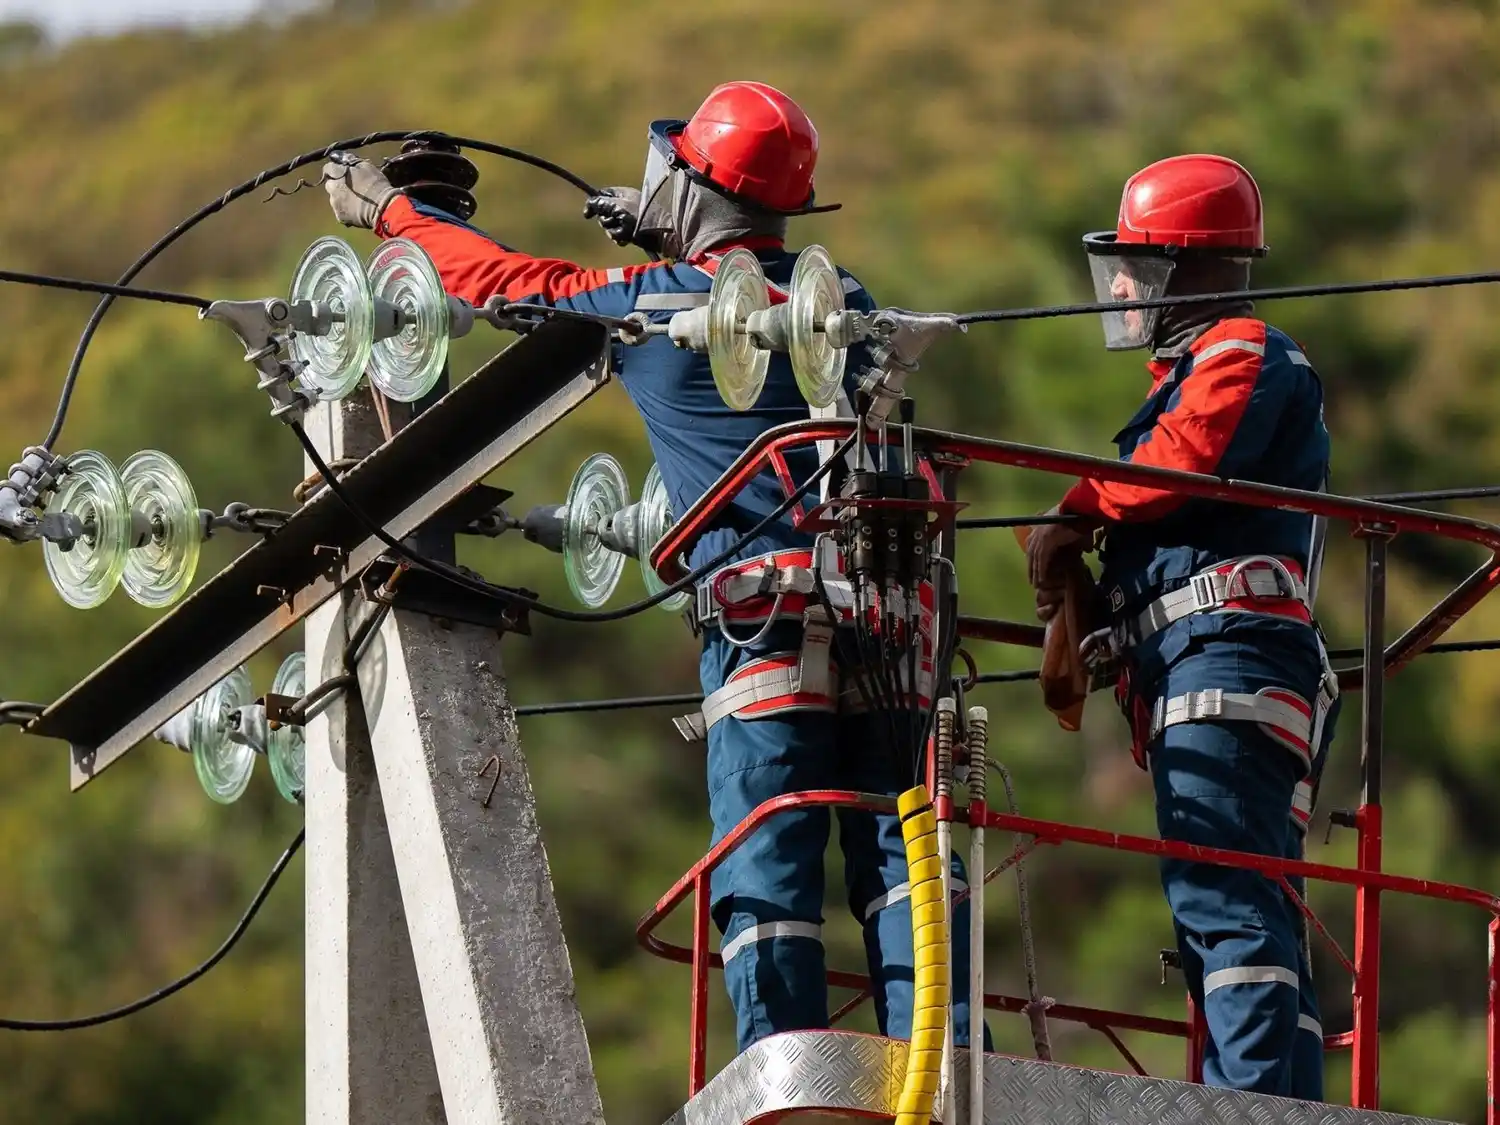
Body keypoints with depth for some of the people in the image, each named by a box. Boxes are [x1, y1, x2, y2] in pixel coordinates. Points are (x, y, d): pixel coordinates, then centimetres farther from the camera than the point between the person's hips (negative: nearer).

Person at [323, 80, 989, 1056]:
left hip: (768, 614, -4)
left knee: (767, 872, -3)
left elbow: (507, 280, 17)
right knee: (898, 853, 2)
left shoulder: (646, 306, 2)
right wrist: (669, 242, 44)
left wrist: (390, 209, 32)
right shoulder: (840, 298, 12)